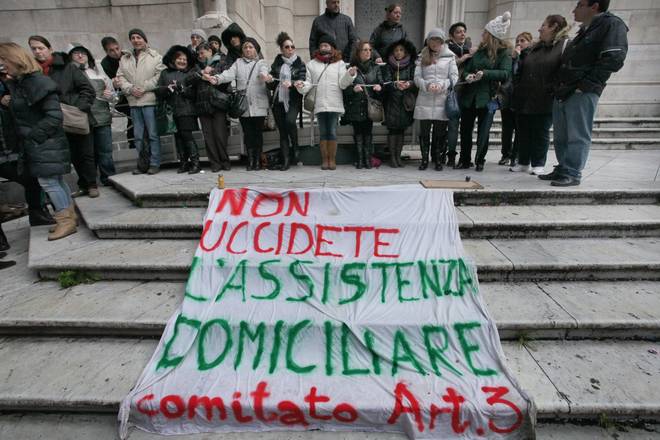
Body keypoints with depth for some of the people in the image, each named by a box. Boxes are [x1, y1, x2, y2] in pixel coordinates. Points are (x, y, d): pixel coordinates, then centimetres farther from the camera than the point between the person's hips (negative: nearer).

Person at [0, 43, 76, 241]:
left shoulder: (39, 82, -14)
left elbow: (54, 116, -18)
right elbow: (20, 116, 22)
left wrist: (34, 135, -16)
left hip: (46, 144, -8)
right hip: (33, 144, 8)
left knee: (48, 181, -6)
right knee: (56, 181, 12)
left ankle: (66, 220, 4)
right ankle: (68, 217, 20)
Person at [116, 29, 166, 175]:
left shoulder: (155, 57, 3)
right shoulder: (124, 59, 18)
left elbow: (160, 76, -7)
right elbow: (120, 77, 12)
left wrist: (143, 87, -11)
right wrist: (130, 89, -7)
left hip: (150, 100, -5)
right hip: (133, 102, 5)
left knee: (153, 134, -4)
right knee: (138, 136, 7)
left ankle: (154, 163, 3)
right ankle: (142, 163, 15)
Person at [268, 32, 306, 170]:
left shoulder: (300, 64, 7)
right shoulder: (276, 63, 14)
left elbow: (302, 81, -7)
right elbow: (272, 84, 11)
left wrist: (291, 83, -26)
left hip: (293, 100, -3)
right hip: (278, 101, 3)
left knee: (290, 121, -28)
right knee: (282, 131, 0)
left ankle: (295, 147, -6)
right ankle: (285, 160, 4)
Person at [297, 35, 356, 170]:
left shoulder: (339, 63, 11)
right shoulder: (311, 64, 13)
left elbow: (342, 84, 2)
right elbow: (309, 82, 8)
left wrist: (350, 75, -16)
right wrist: (302, 86, -13)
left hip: (334, 103, -1)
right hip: (319, 104, 1)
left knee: (332, 132, -2)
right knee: (323, 132, 2)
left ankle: (332, 160, 5)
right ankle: (324, 160, 8)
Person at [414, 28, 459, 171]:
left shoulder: (450, 57, 8)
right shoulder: (423, 56, 12)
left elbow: (454, 77, 2)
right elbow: (417, 77, 4)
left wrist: (442, 85, -14)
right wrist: (427, 85, -14)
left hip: (442, 101, -1)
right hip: (425, 101, 1)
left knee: (440, 132, 3)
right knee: (424, 131, 4)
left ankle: (439, 160, 14)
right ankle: (424, 159, 15)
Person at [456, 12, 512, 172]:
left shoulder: (504, 52, -1)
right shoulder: (479, 50, 12)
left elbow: (505, 73, -12)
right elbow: (466, 68, 10)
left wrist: (485, 73, -24)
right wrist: (466, 76, -13)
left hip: (487, 98, -4)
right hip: (469, 96, 4)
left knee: (483, 131, 0)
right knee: (465, 129, 7)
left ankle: (480, 161, 14)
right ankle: (464, 160, 20)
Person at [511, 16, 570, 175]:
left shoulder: (565, 45, -3)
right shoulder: (534, 48, 17)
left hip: (545, 101, -6)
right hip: (524, 100, 6)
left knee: (541, 133, 2)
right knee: (522, 132, 8)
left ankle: (538, 165, 12)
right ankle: (523, 162, 20)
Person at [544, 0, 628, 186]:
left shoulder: (611, 24, -2)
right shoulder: (584, 31, 25)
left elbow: (613, 59, -13)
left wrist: (585, 85, -16)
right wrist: (558, 85, 13)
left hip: (582, 93, -8)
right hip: (563, 93, 9)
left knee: (577, 136, -8)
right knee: (561, 137, 9)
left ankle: (573, 174, -5)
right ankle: (563, 169, 17)